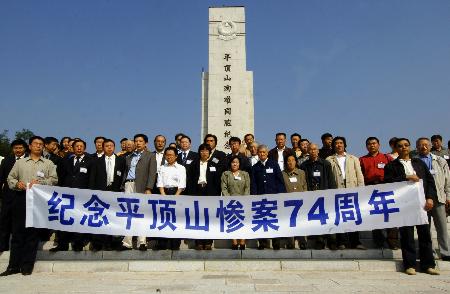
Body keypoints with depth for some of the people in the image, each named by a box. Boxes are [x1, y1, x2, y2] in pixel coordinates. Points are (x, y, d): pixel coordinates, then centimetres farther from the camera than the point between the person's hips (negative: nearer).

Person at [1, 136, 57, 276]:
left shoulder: (48, 164, 11)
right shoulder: (20, 162, 16)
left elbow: (54, 179, 2)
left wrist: (40, 182, -13)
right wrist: (17, 183, -7)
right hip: (21, 198, 2)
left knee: (33, 232, 1)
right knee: (17, 232, 2)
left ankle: (27, 266, 9)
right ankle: (14, 265, 9)